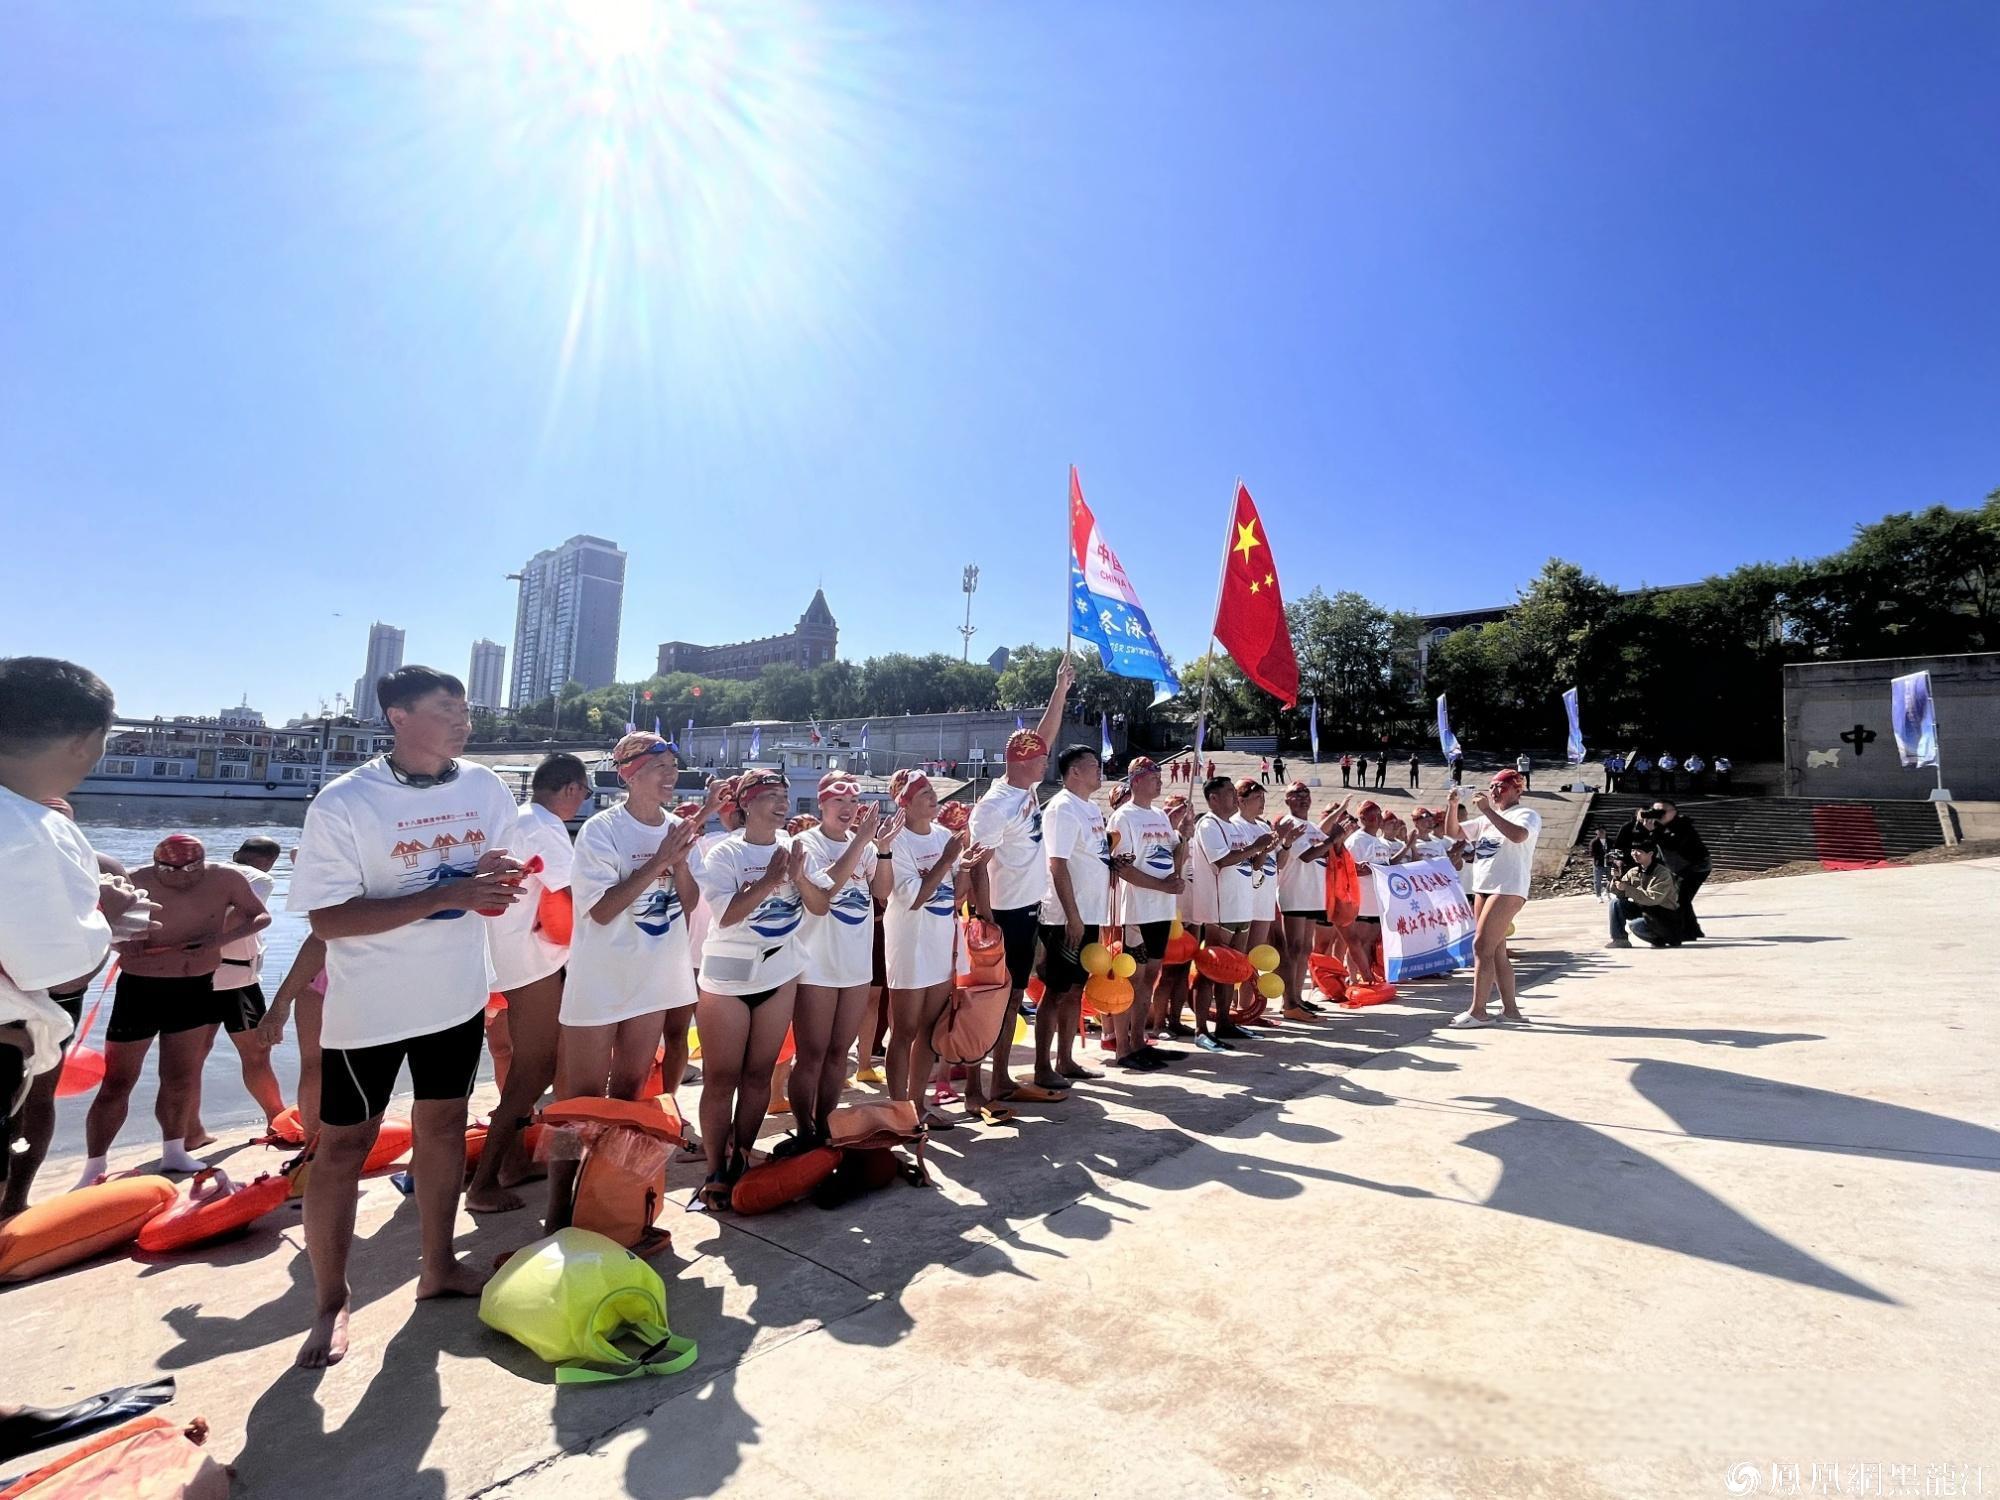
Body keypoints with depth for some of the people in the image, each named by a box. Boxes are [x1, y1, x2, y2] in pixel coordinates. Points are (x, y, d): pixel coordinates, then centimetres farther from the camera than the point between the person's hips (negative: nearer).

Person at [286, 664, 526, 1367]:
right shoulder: (343, 803, -18)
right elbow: (328, 919, -21)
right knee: (343, 1146, 7)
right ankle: (330, 1302, 26)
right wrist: (446, 895, -29)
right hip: (369, 1006, -4)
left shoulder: (486, 787, -4)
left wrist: (499, 879, -15)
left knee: (443, 1123, 17)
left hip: (457, 994, 5)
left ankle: (439, 1266, 34)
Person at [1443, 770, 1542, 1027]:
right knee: (1496, 950, 10)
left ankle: (1478, 1011, -10)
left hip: (1508, 889, -8)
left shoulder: (1526, 815, -3)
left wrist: (1487, 810, -24)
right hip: (1483, 888, 8)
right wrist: (1452, 806, 2)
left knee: (1481, 946, -13)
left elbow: (1518, 835, -26)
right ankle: (1510, 1008, 18)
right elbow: (1452, 831, 19)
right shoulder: (1486, 819, 20)